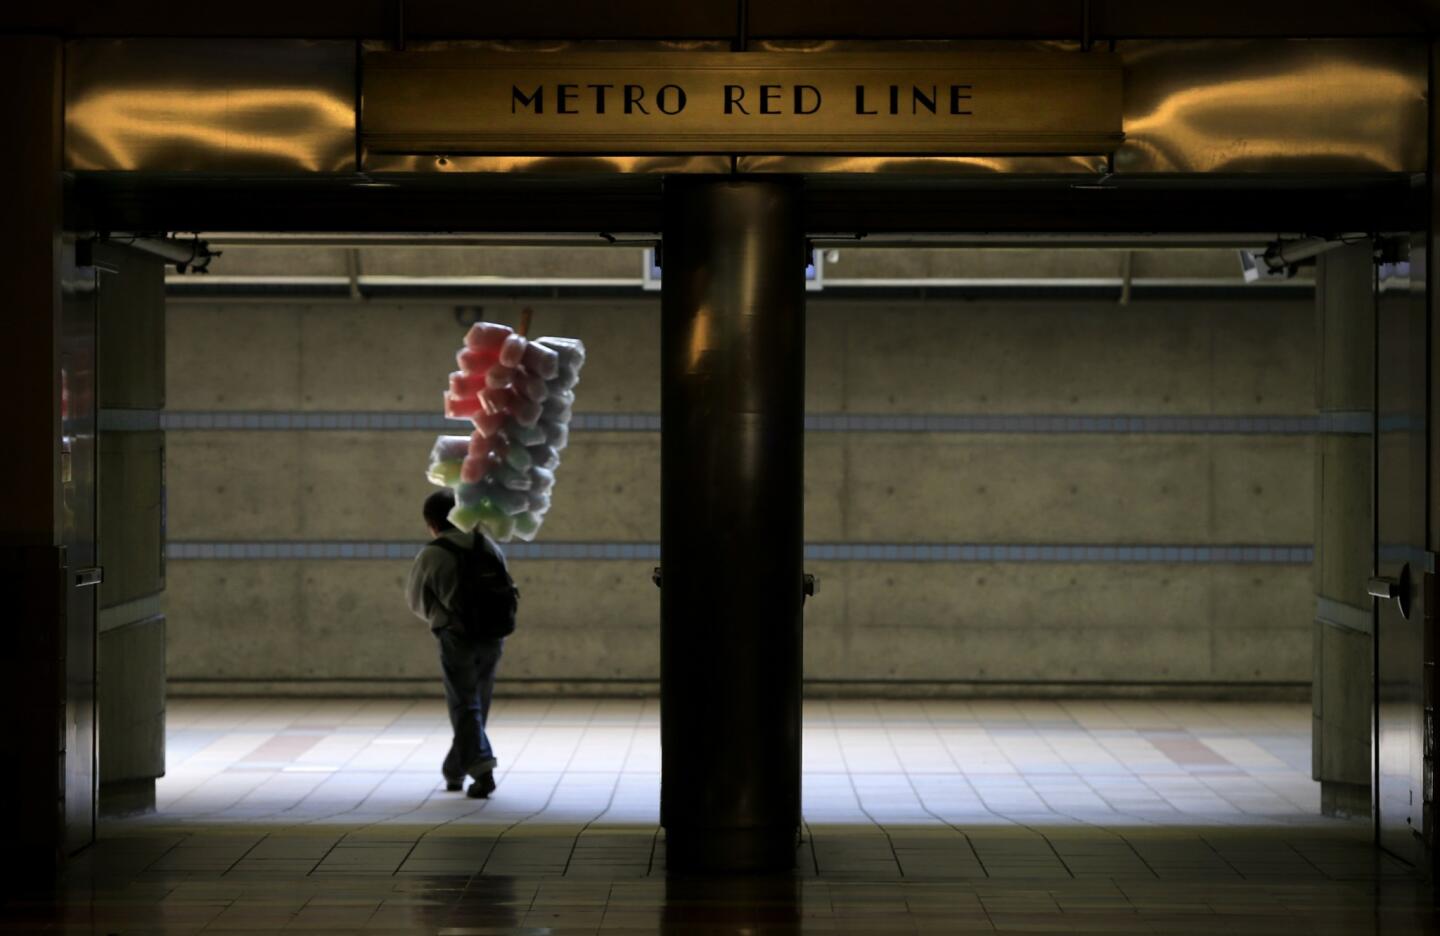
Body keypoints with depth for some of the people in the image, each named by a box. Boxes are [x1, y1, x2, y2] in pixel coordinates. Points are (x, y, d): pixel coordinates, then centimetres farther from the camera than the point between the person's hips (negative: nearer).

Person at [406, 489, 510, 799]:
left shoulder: (430, 556, -6)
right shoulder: (490, 547, 4)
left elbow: (417, 601, 9)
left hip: (456, 637, -4)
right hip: (492, 636, 4)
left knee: (465, 708, 1)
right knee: (477, 706, 16)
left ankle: (482, 769, -17)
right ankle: (454, 772, 28)